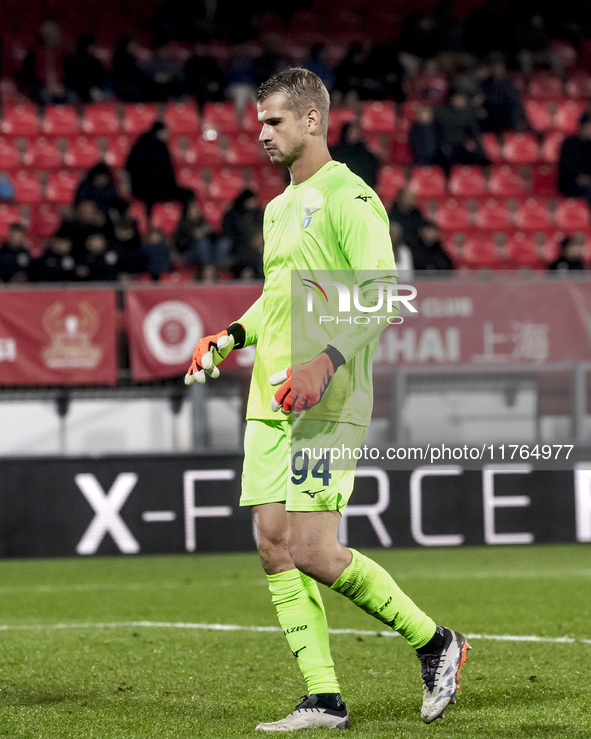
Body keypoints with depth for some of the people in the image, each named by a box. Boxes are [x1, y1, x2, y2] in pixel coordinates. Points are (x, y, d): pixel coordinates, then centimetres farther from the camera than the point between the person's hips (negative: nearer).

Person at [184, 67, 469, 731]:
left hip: (326, 404, -9)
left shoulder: (349, 198, -9)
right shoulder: (279, 207, 19)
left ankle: (434, 642, 5)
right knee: (274, 547, 1)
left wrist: (325, 362, -26)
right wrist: (229, 337, 14)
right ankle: (323, 700, 5)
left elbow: (384, 297, -17)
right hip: (269, 403, 9)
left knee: (313, 552, -13)